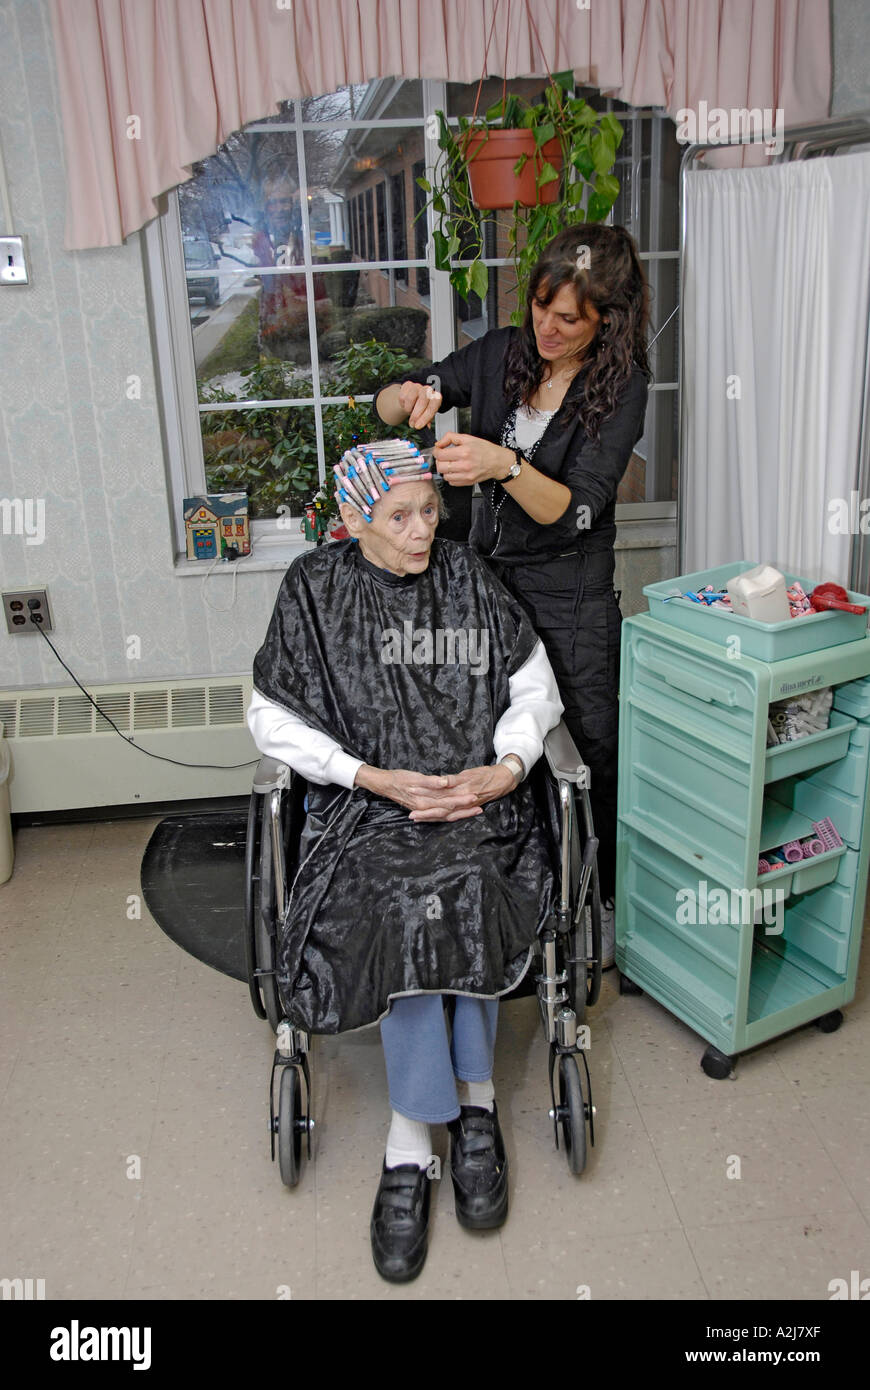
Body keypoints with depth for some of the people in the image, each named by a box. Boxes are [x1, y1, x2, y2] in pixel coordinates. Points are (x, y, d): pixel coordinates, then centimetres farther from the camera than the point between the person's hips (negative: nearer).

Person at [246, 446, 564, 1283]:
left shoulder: (470, 580, 6)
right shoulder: (315, 590, 2)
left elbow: (535, 689, 9)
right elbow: (272, 720, 0)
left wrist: (508, 768, -11)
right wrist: (374, 778, -12)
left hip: (477, 796, 1)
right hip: (367, 803, -1)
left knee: (460, 891, -29)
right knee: (409, 900, -31)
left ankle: (410, 1143, -13)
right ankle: (471, 1105, -12)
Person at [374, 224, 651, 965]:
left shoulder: (621, 385, -11)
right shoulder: (502, 353, 0)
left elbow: (575, 511, -22)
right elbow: (387, 404, 5)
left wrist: (504, 465, -39)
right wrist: (410, 395, -19)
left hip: (571, 600, -4)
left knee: (587, 753, 3)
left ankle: (599, 905, 27)